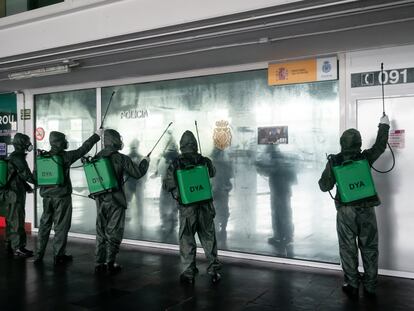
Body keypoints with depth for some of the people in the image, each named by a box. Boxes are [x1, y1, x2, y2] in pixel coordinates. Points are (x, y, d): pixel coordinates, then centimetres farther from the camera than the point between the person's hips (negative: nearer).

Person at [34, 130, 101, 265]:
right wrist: (97, 135, 8)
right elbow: (83, 149, -3)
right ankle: (59, 256, 11)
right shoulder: (65, 156, -11)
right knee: (61, 226, 4)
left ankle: (39, 255, 20)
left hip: (46, 197, 5)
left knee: (44, 224, 14)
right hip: (62, 196, -5)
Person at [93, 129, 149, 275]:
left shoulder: (97, 157, 3)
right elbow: (138, 173, -6)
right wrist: (145, 161, 11)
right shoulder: (121, 158, -11)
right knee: (114, 233, 6)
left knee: (101, 232, 13)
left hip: (100, 200, 5)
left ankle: (99, 264, 17)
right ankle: (110, 264, 10)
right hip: (115, 201, -5)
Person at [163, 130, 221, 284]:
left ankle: (189, 273, 13)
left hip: (187, 208, -2)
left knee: (187, 241, 9)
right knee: (209, 239, 13)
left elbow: (167, 186, -1)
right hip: (205, 207, 2)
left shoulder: (175, 164, -7)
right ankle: (214, 272, 18)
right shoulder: (205, 161, -1)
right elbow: (212, 173, 20)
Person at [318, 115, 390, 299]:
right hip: (367, 209, 1)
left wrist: (322, 180, 17)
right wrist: (384, 125, 27)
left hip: (345, 211, -1)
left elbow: (325, 186, -5)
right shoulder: (365, 158, -5)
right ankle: (370, 287, 20)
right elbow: (380, 145, 14)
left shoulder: (334, 161, -8)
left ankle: (352, 286, 15)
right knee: (369, 248, 12)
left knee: (348, 249, 9)